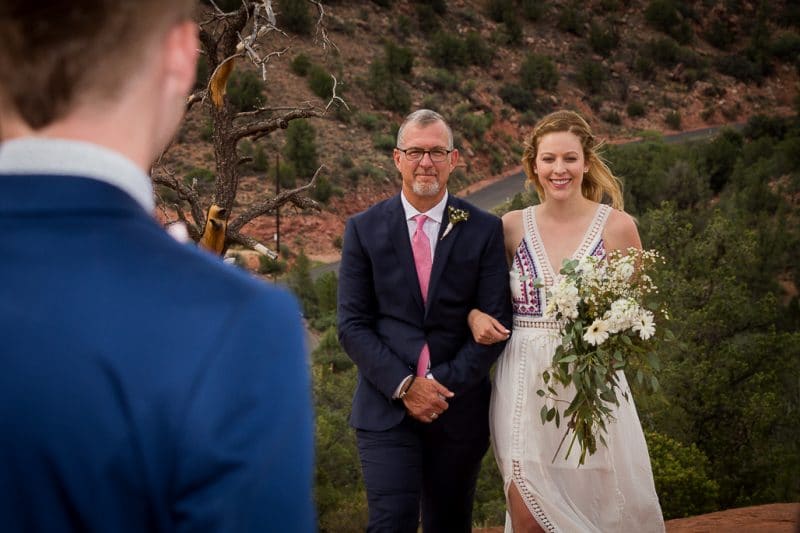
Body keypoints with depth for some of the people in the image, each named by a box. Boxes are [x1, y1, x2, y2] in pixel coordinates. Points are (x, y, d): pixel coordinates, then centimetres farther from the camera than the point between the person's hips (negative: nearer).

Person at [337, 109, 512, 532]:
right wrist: (404, 385, -13)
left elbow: (495, 321, -3)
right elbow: (352, 325, -2)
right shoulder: (364, 229, 1)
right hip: (385, 407, -1)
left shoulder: (484, 230, 1)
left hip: (460, 410, 1)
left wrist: (443, 385, -12)